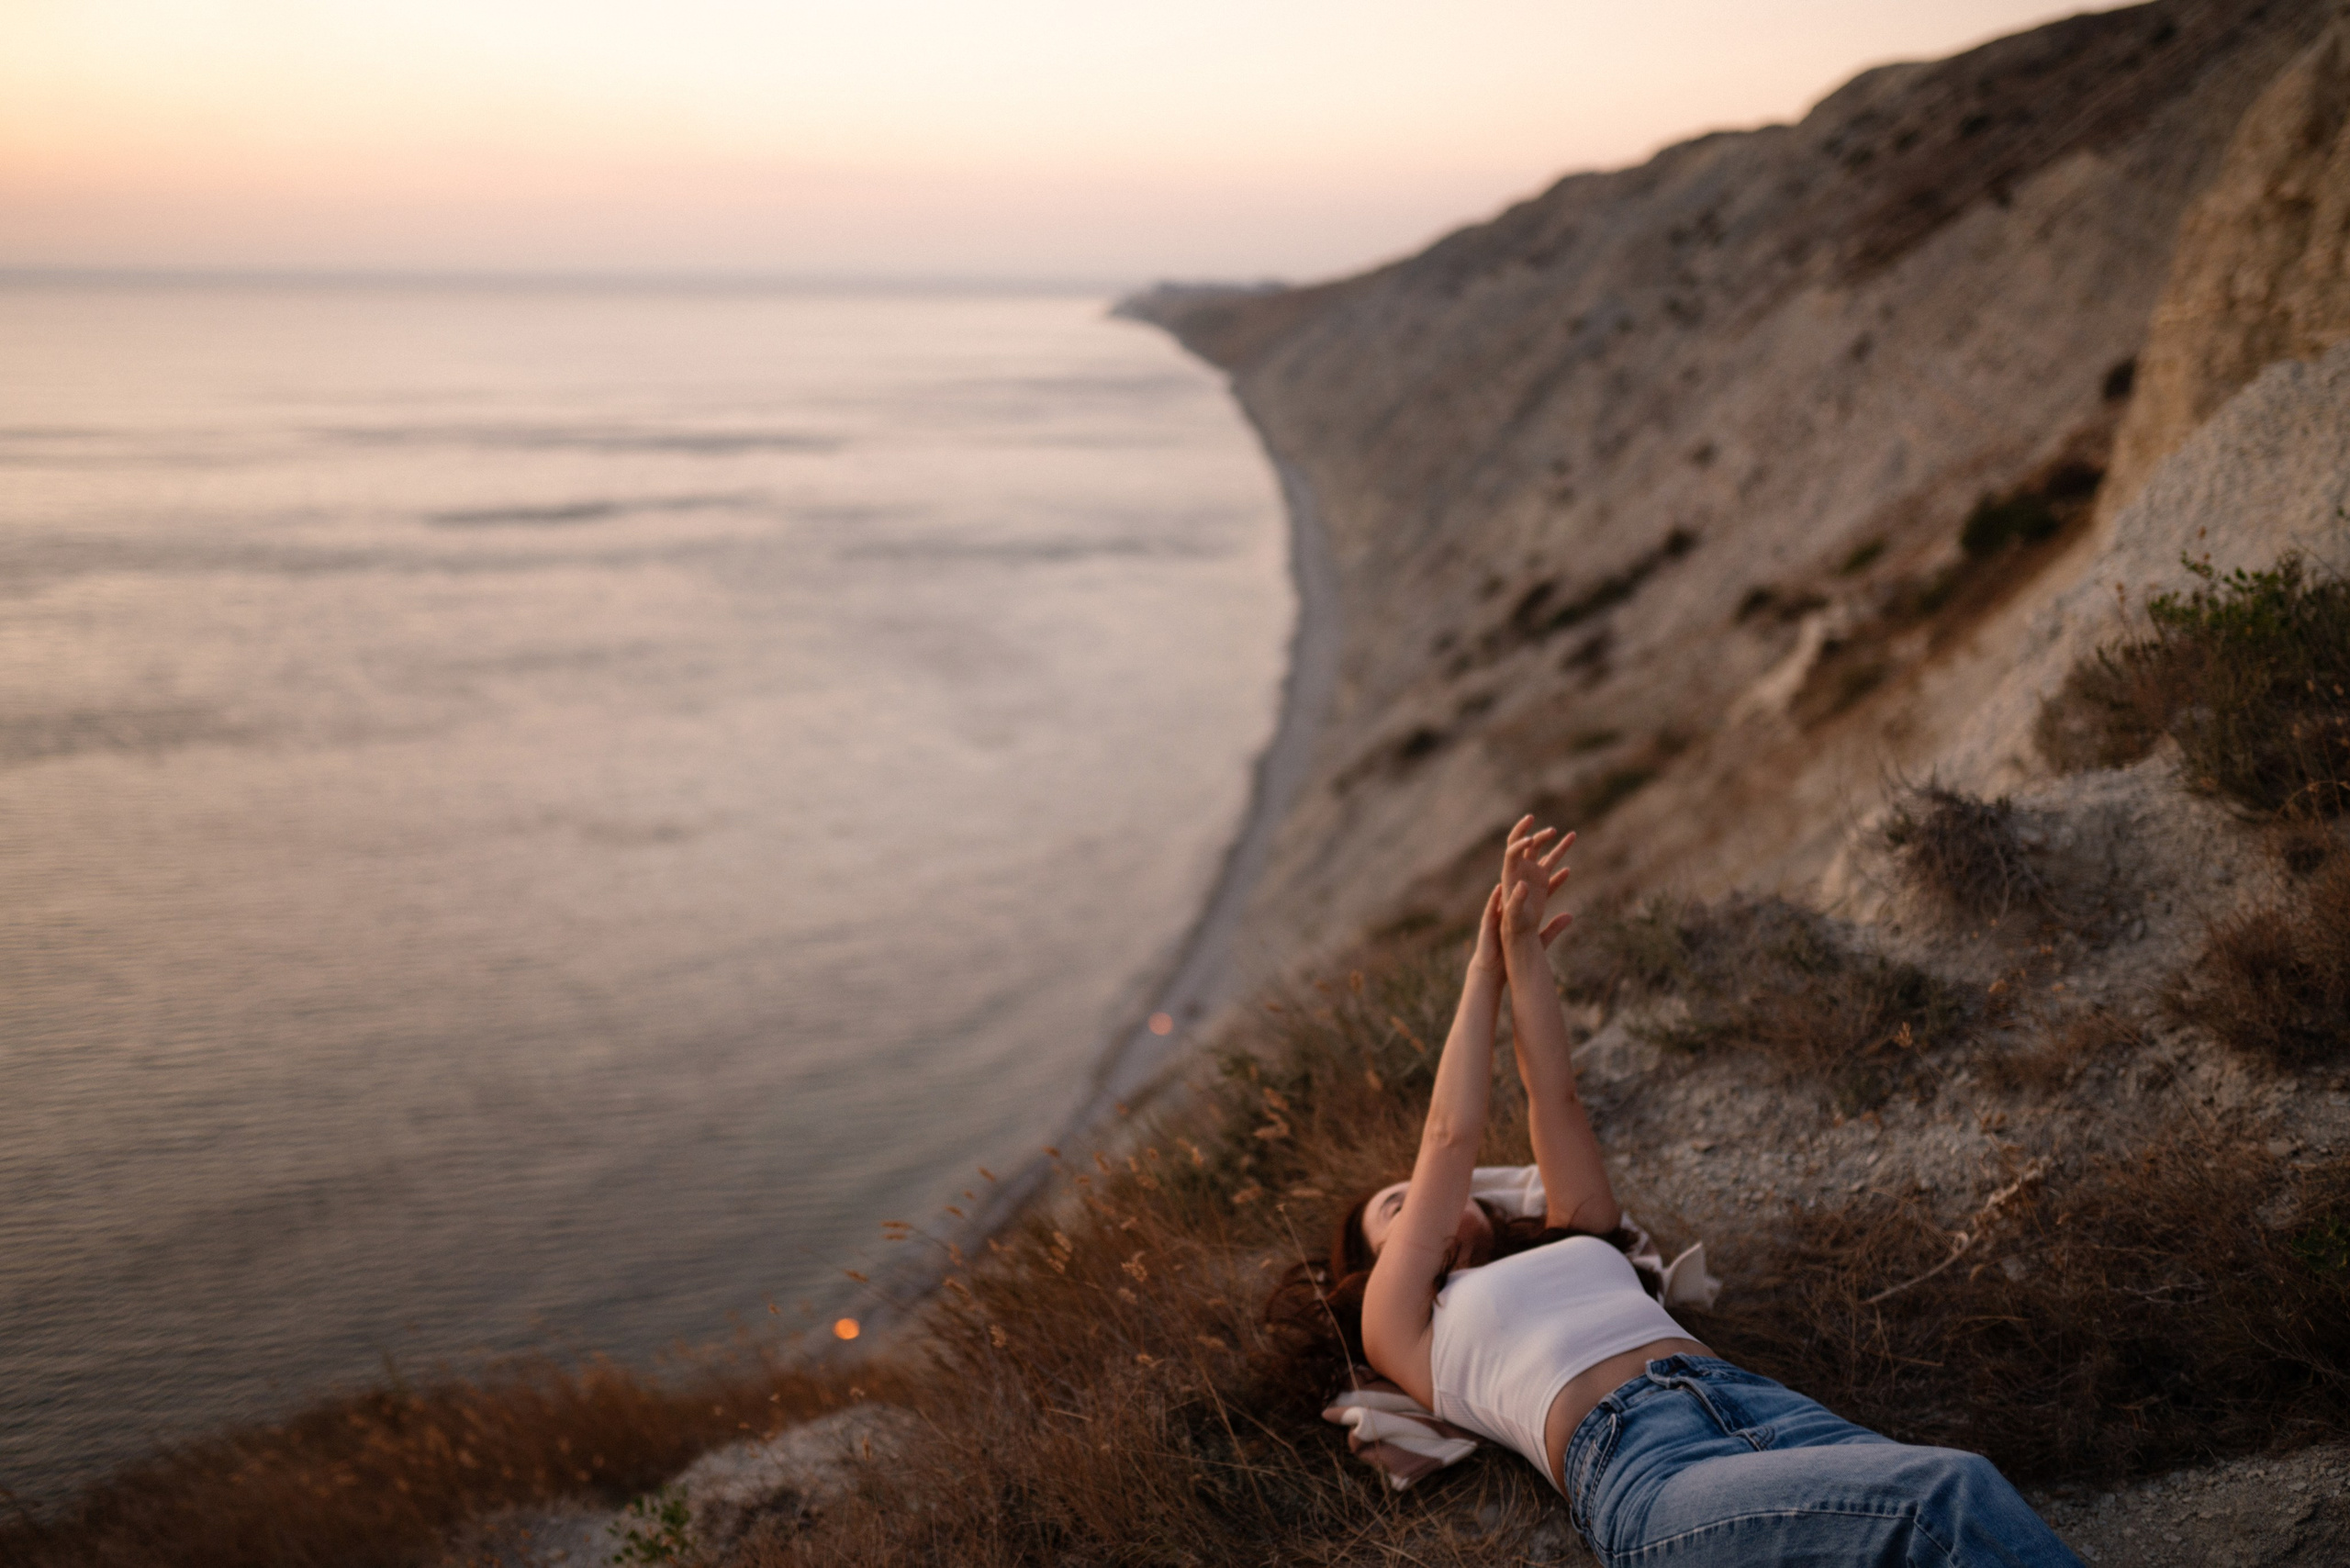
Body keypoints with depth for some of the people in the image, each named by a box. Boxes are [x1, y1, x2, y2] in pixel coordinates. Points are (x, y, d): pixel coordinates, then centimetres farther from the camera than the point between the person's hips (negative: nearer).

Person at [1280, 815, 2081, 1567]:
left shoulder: (1579, 1243, 38)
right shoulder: (1400, 1328, 25)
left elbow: (1554, 1096, 31)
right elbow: (1450, 1135, 22)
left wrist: (1525, 948, 34)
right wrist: (1485, 969, 31)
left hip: (1754, 1400, 6)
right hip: (1636, 1463, -5)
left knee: (1962, 1493, -29)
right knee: (1952, 1497, -31)